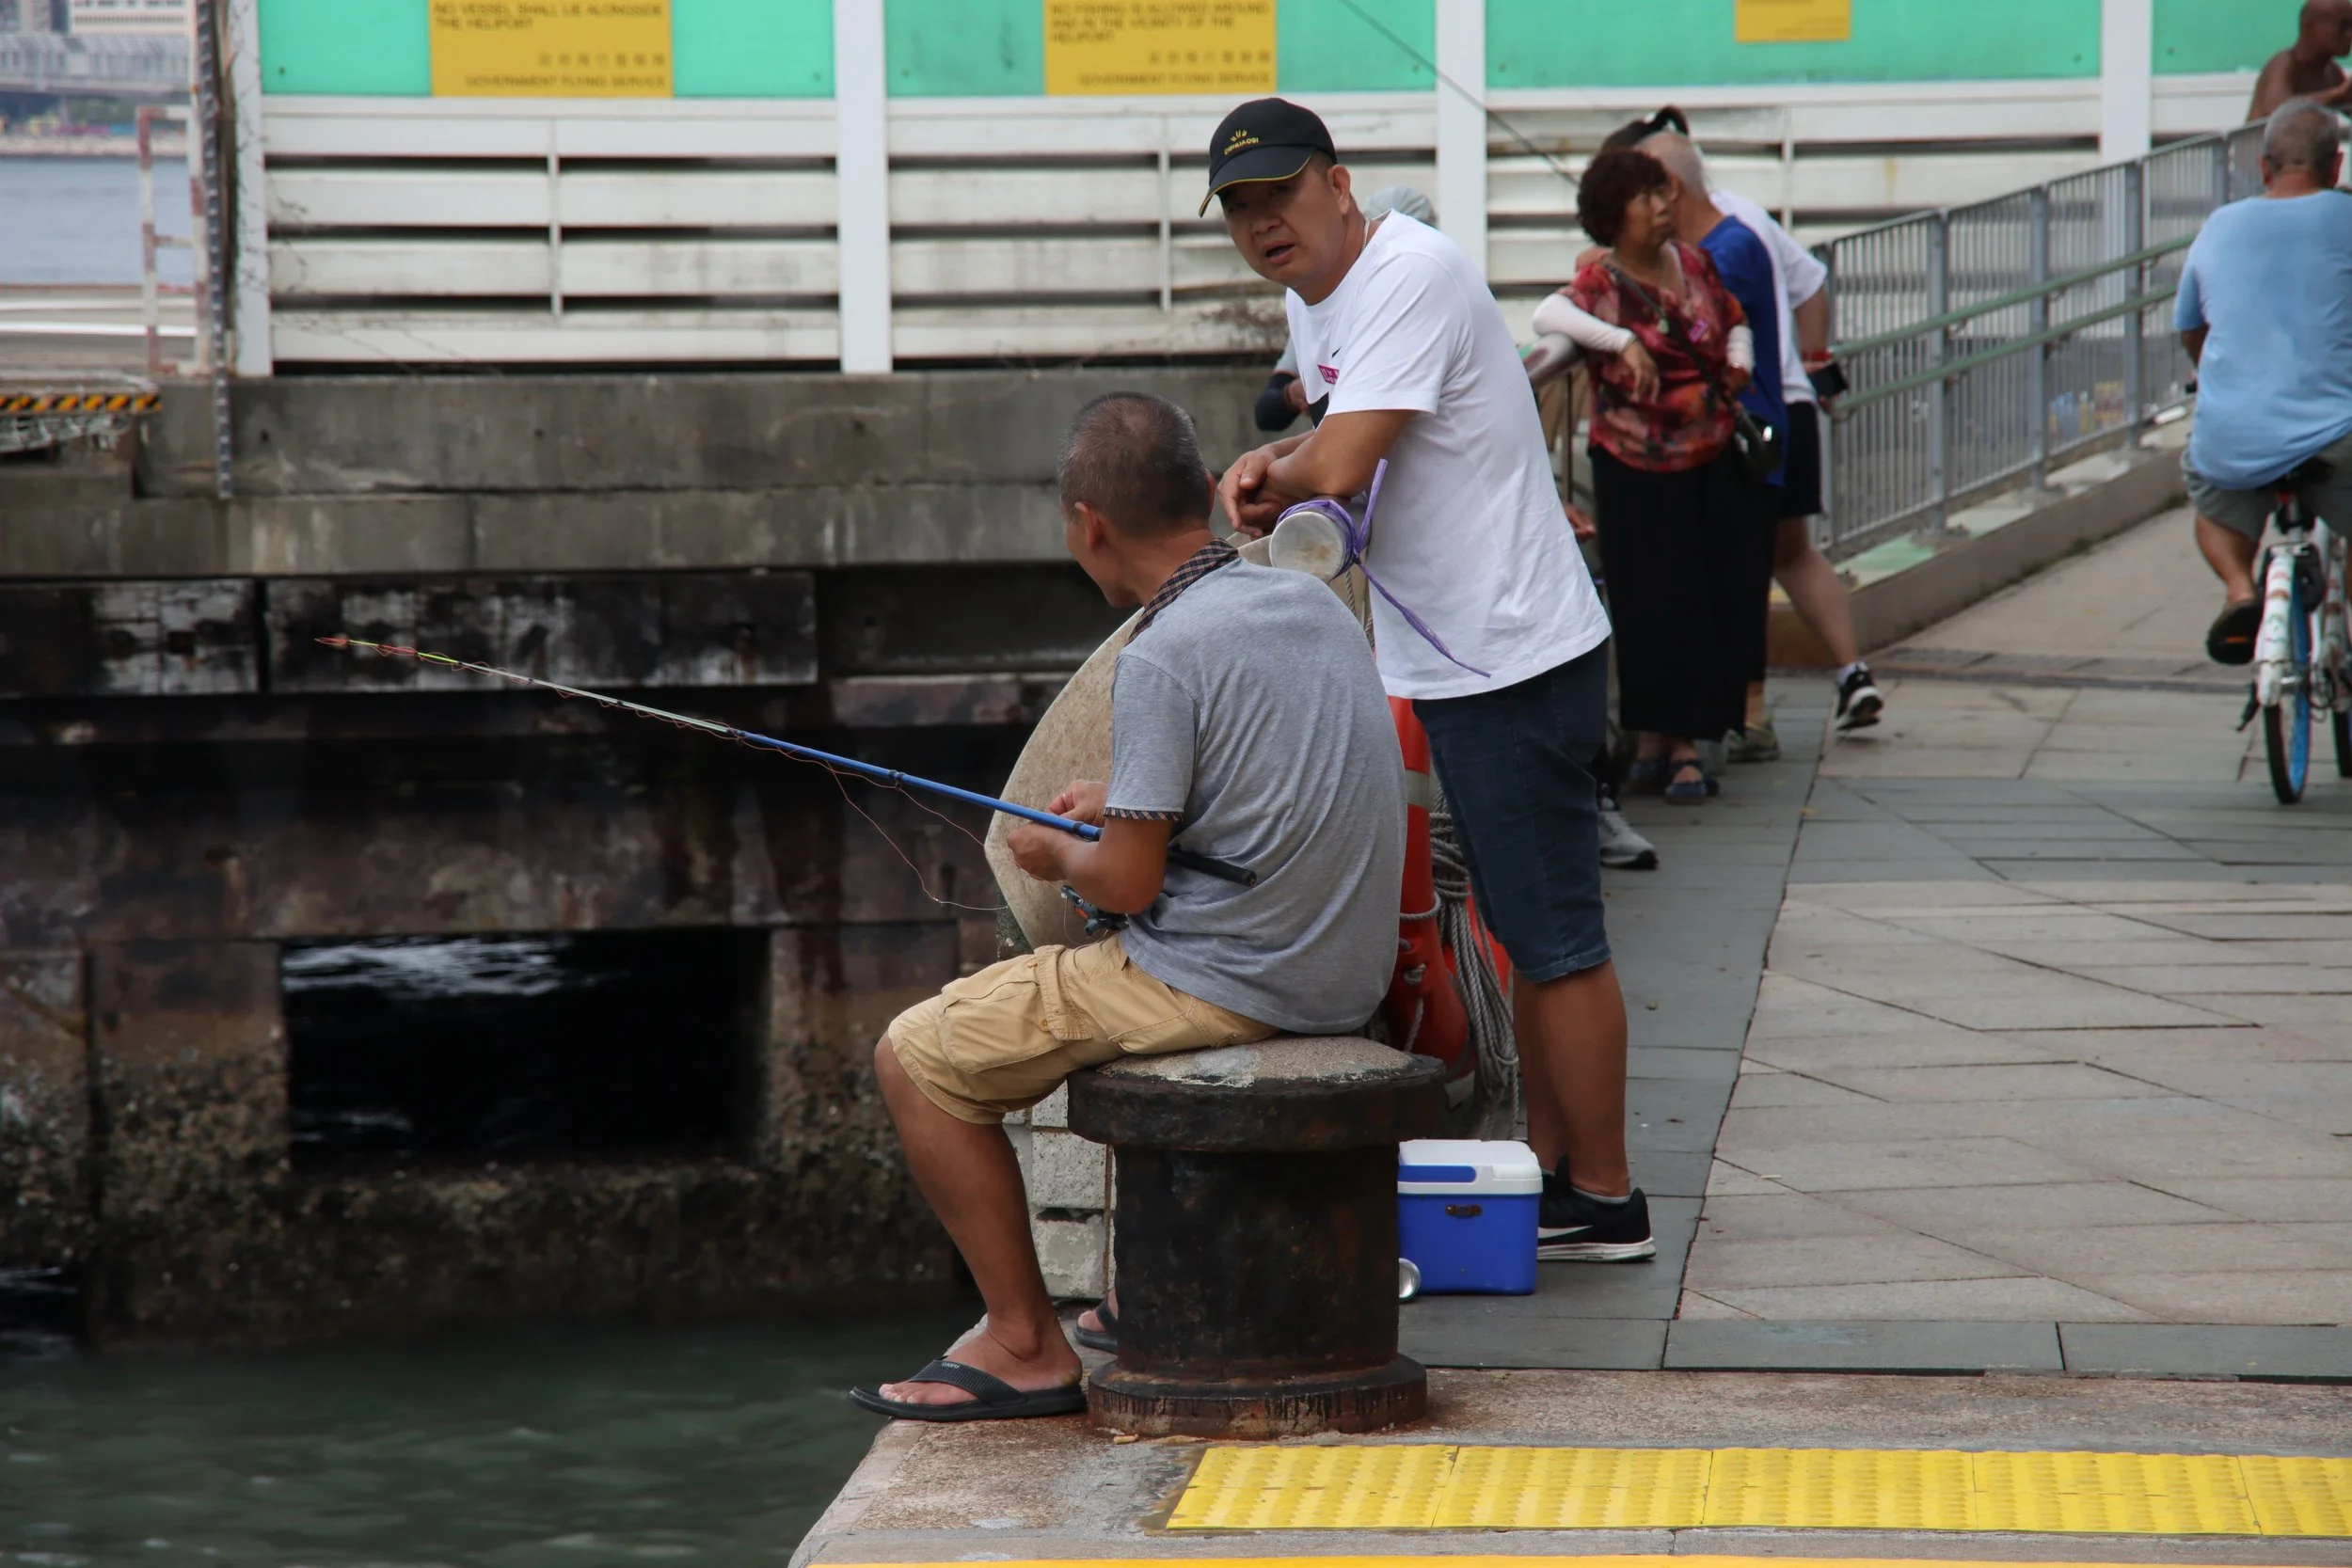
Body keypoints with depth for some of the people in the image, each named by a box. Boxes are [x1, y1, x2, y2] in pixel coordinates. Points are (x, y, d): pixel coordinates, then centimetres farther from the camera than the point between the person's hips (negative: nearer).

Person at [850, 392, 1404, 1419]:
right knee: (1102, 991, 37)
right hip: (1344, 977, 9)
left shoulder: (1165, 656, -20)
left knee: (916, 1058, 3)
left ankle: (1026, 1345, 4)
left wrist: (1059, 855, 3)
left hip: (1222, 982, -9)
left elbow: (1127, 883, -18)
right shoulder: (1313, 603, 6)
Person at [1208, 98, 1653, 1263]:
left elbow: (1338, 469, -26)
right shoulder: (1311, 296, 11)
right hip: (1454, 659, 10)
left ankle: (1604, 1202, 4)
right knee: (1523, 932, 16)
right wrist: (1273, 468, -2)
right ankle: (1553, 1169, 25)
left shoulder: (1411, 275, -20)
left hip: (1514, 664, -10)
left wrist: (1264, 477, -4)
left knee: (1555, 940, -3)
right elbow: (1334, 453, 21)